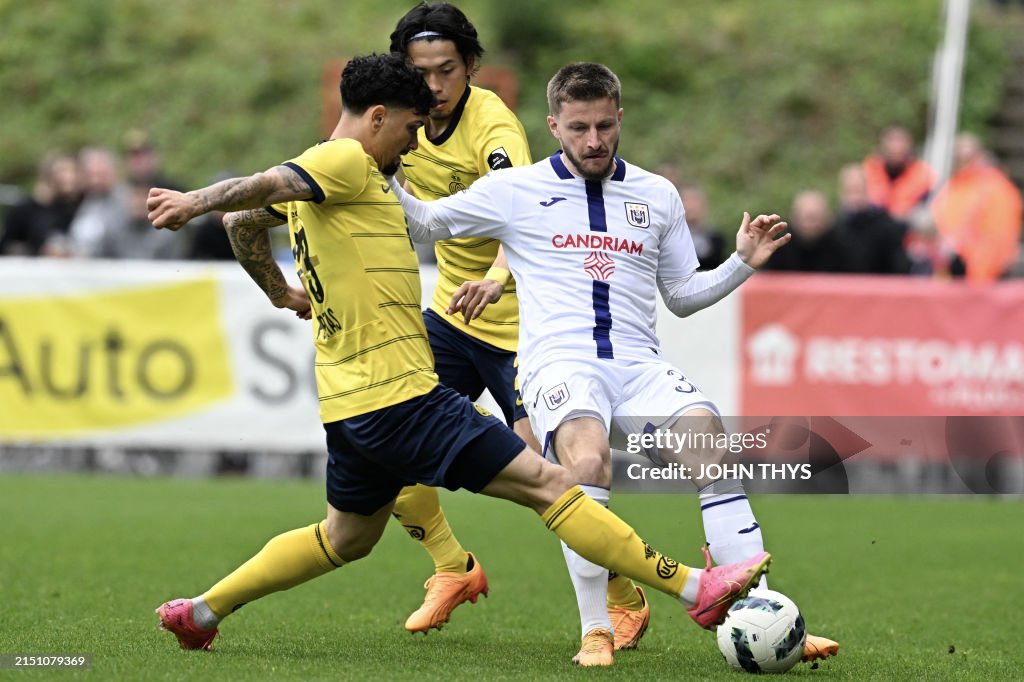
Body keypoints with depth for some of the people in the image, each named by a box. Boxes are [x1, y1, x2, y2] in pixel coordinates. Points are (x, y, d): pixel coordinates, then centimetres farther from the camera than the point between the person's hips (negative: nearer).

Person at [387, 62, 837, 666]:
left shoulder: (657, 195, 19)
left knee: (715, 452, -25)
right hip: (559, 362, -3)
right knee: (587, 460, -36)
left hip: (639, 364, 3)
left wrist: (744, 263, 12)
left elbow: (682, 294, 27)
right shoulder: (517, 190, 11)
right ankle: (597, 633, -25)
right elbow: (423, 221, 19)